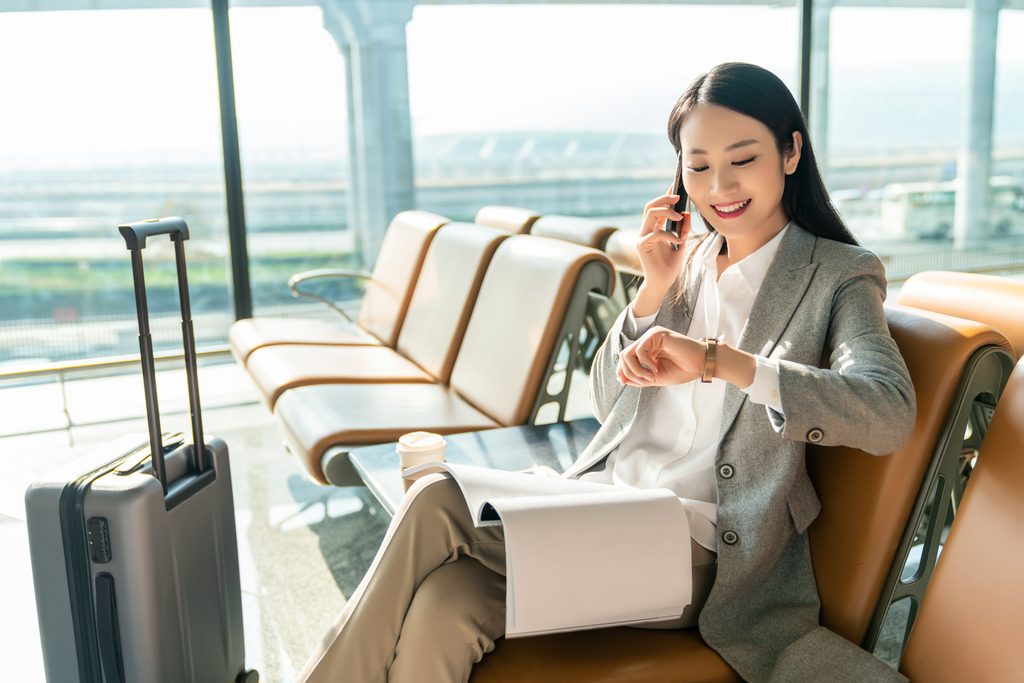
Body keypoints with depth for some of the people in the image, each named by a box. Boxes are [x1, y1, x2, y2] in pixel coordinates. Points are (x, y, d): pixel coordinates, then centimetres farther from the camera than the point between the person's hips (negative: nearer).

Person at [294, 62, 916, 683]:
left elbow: (891, 412, -19)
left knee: (437, 501, -24)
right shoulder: (687, 257, 16)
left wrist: (719, 360, -30)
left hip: (690, 547, -5)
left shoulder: (840, 275, 0)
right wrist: (654, 289, 0)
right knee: (440, 610, -26)